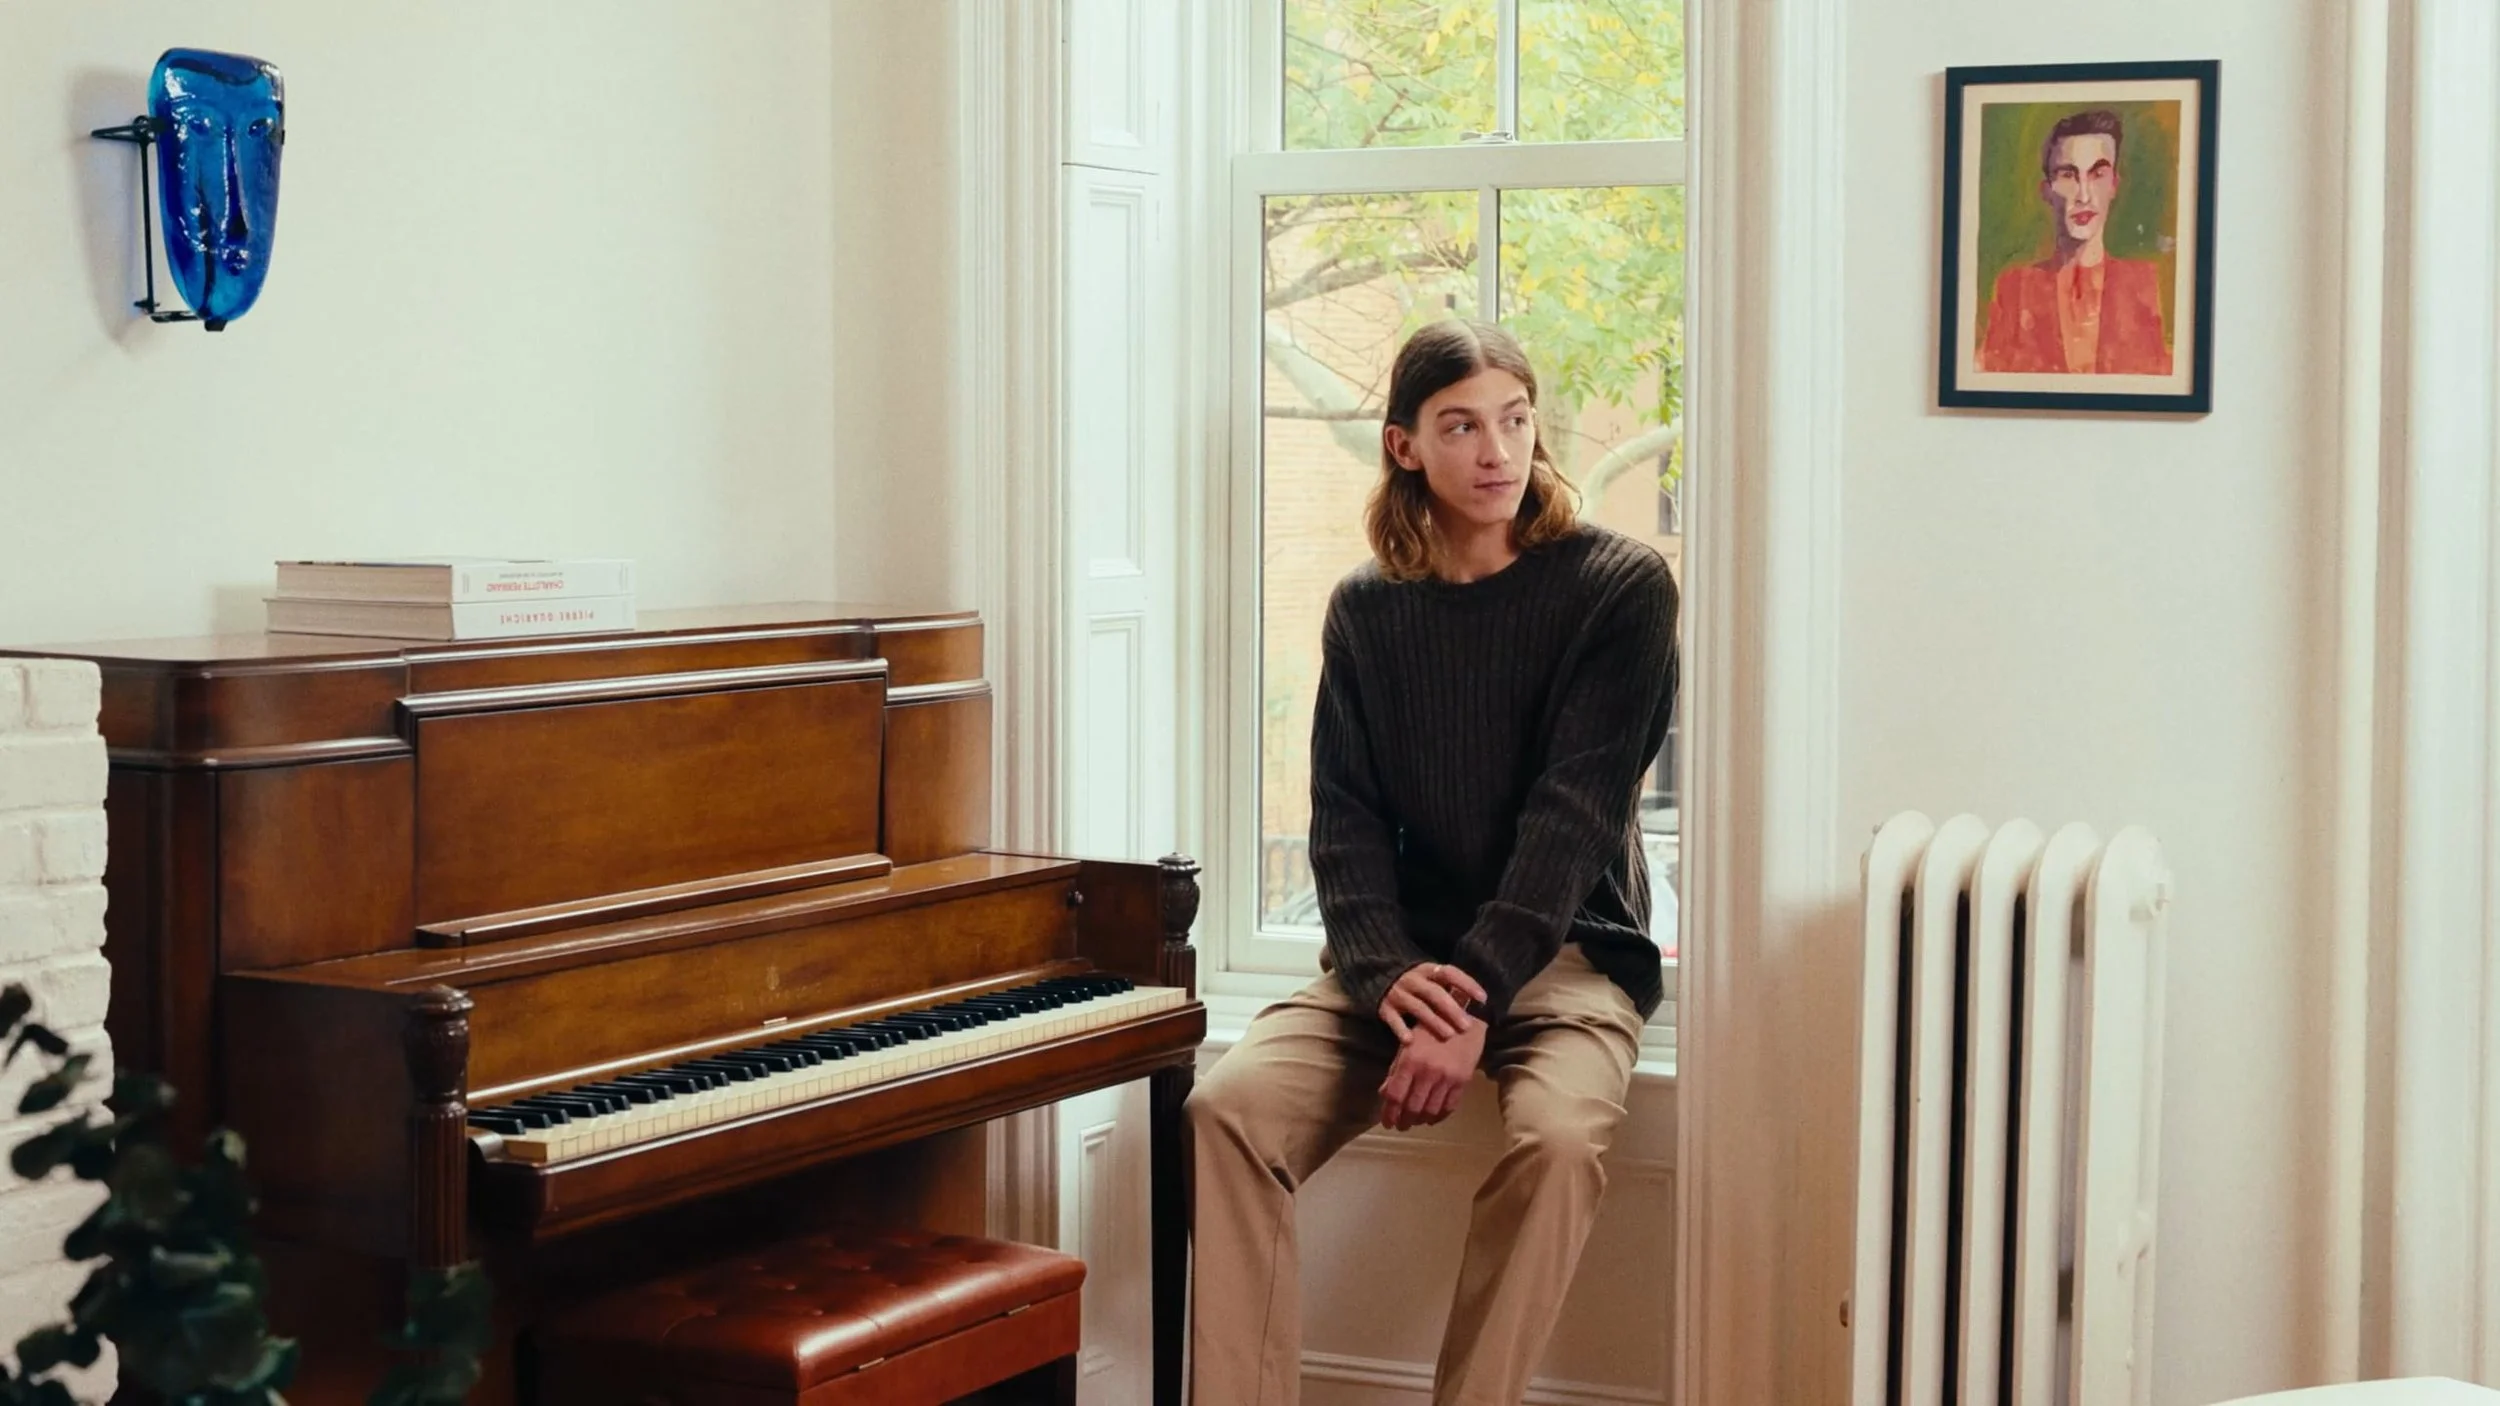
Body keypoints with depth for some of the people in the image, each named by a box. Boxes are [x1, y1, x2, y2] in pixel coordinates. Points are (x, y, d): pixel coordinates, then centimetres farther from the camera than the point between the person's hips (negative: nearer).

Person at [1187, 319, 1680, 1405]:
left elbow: (1573, 813, -11)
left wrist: (1472, 996, -22)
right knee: (1226, 1109, -23)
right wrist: (1388, 977, -18)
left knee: (1557, 1135, -34)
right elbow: (1344, 820, 2)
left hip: (1562, 952, -3)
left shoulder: (1620, 586, -2)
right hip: (1394, 957, 3)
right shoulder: (1366, 609, 10)